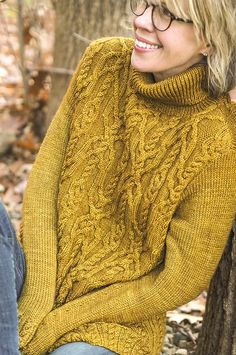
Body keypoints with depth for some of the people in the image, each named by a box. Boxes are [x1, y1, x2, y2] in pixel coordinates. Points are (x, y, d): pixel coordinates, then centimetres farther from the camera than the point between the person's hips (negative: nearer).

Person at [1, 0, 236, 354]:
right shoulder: (103, 62, -7)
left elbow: (181, 279, -13)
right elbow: (44, 176, -3)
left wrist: (57, 324, -12)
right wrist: (38, 297, -12)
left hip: (118, 323, -3)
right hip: (36, 291, 3)